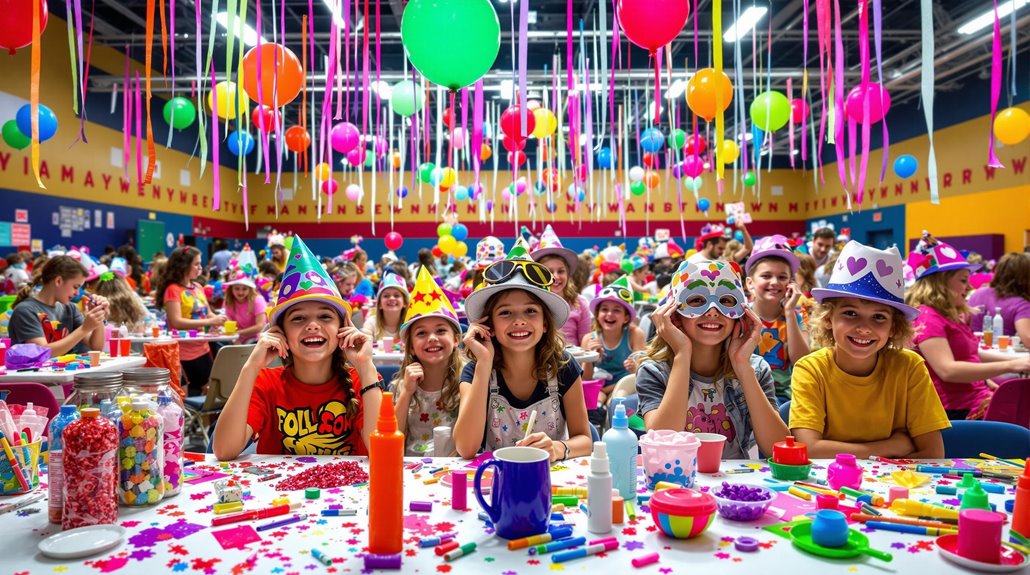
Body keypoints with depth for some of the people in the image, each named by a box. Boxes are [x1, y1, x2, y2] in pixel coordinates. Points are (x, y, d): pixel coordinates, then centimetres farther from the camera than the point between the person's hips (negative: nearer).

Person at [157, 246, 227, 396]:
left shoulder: (198, 287, 9)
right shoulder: (173, 289, -11)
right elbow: (177, 322, -21)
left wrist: (218, 319, -6)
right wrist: (210, 321, -25)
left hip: (203, 349, 7)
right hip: (184, 353, -7)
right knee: (189, 392, 0)